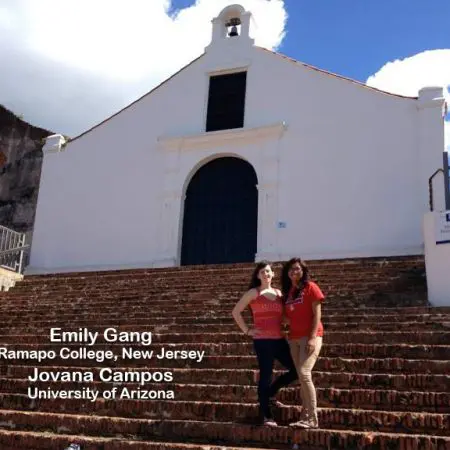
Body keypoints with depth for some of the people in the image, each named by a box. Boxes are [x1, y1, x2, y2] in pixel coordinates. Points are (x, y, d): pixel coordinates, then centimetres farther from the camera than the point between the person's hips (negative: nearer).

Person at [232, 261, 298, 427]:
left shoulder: (279, 293, 13)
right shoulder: (253, 293, 0)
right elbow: (236, 312, 0)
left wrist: (285, 326, 6)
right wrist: (246, 330, -4)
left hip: (279, 339, 5)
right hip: (262, 340, -5)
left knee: (296, 370, 4)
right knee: (266, 375, -1)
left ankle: (270, 394, 24)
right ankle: (266, 416, 10)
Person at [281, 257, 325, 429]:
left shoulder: (310, 287, -3)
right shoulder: (287, 292, 14)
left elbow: (317, 314, -8)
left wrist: (312, 337, -16)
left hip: (310, 336, -6)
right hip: (294, 338, 6)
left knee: (304, 373, -17)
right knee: (301, 377, 6)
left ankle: (312, 419, -11)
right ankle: (305, 417, 11)